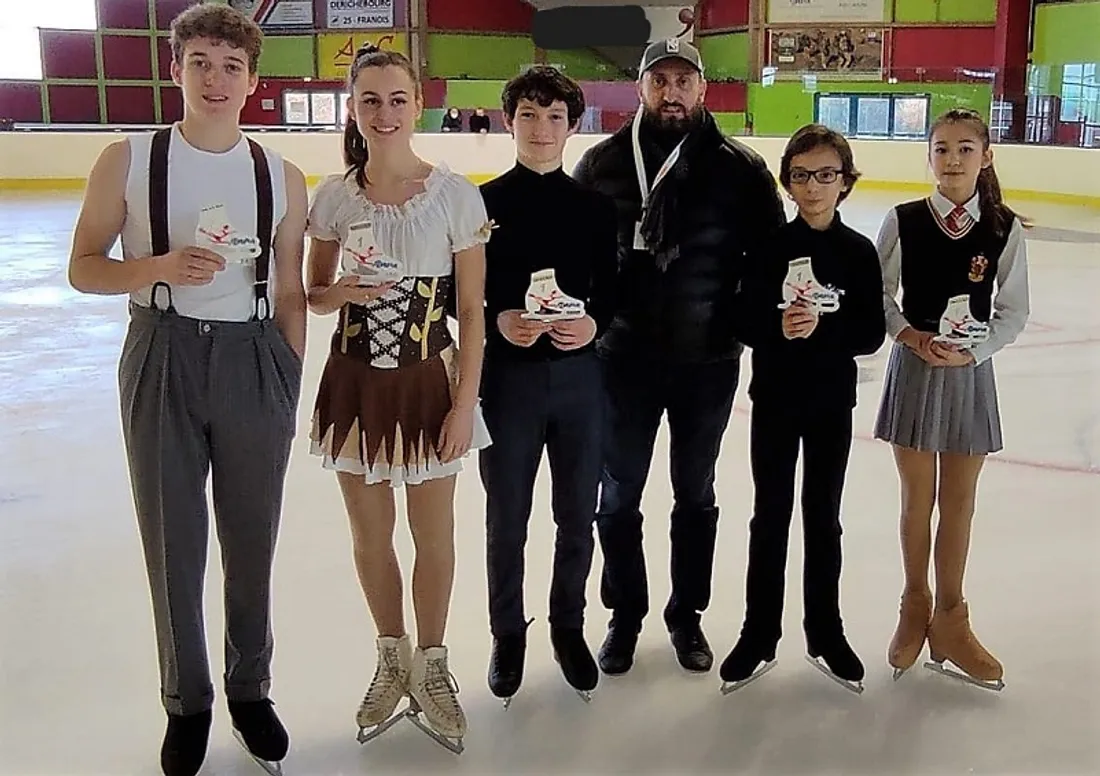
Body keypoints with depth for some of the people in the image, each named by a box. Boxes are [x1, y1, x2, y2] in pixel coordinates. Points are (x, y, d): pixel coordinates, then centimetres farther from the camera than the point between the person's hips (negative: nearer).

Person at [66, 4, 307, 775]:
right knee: (173, 542, 8)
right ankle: (186, 701, 27)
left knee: (252, 541, 12)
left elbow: (289, 294, 7)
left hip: (253, 361, 1)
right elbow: (84, 267, 1)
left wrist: (291, 387, 4)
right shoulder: (127, 161, -2)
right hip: (162, 358, -1)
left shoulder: (282, 177, 2)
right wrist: (161, 266, -17)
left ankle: (250, 689, 32)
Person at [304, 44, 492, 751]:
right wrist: (343, 292, -14)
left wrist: (465, 404, -9)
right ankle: (393, 659, 37)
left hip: (428, 383, -2)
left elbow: (472, 311, -7)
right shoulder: (334, 196, -2)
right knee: (370, 534, 14)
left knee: (433, 535, 9)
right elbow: (314, 293, 9)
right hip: (355, 383, 3)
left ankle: (431, 666, 32)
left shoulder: (455, 195, -10)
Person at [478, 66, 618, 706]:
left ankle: (570, 628, 32)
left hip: (580, 374, 2)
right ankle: (509, 634, 29)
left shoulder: (595, 206, 3)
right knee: (506, 518, 10)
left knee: (578, 516, 12)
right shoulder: (484, 202, -2)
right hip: (508, 374, -1)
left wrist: (594, 324, -15)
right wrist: (499, 321, -19)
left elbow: (612, 290, 6)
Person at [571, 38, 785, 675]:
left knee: (696, 495, 16)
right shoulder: (603, 163, -3)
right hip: (624, 359, 1)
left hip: (707, 363, 0)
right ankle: (625, 615, 32)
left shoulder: (740, 168, -6)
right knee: (619, 495, 12)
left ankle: (687, 615, 34)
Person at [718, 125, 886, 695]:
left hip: (831, 403, 0)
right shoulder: (770, 245, -5)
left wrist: (822, 327, -23)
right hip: (774, 398, 0)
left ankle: (825, 634, 27)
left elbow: (872, 333, -7)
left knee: (823, 519, 12)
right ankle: (759, 634, 22)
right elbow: (743, 321, -6)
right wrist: (778, 326, -26)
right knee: (770, 517, 9)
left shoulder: (858, 251, -4)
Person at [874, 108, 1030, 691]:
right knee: (917, 499, 10)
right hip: (913, 370, -1)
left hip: (971, 375, 1)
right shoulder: (903, 221, -6)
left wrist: (972, 352, -15)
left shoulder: (1004, 230, -4)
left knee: (959, 502, 9)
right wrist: (908, 335, -15)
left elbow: (1014, 311, -1)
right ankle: (915, 607, 27)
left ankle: (949, 619, 24)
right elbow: (880, 293, 1)